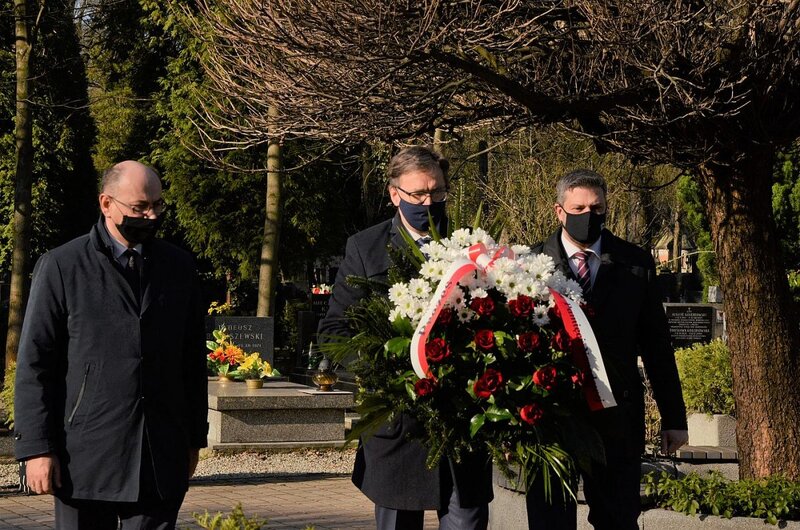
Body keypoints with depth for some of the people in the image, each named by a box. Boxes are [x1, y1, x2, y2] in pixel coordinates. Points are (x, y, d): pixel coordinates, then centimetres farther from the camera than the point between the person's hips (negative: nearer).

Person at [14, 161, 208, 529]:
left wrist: (194, 438, 14)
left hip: (161, 459, 3)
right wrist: (36, 448, -8)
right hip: (86, 455, -3)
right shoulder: (61, 267, -1)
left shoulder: (179, 267, 11)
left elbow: (193, 359, 16)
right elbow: (34, 363, -3)